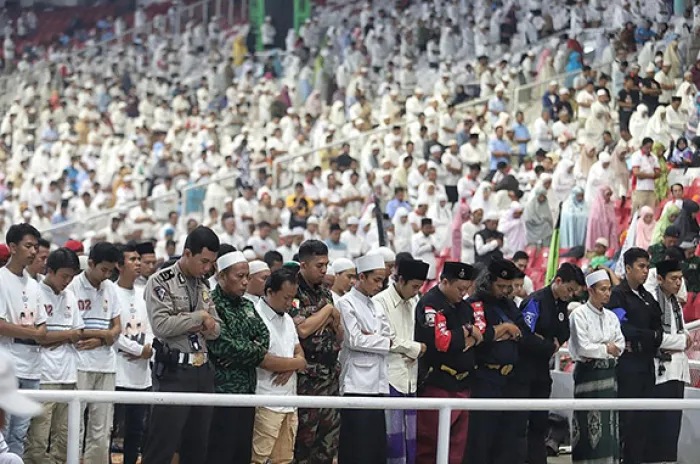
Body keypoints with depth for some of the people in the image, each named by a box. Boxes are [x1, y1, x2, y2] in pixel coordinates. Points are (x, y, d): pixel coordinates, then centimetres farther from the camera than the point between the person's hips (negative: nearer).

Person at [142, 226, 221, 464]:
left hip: (203, 371, 7)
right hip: (174, 372, -7)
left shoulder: (203, 285, 15)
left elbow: (216, 329, 14)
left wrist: (200, 327, -8)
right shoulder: (161, 281, -7)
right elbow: (161, 325, -20)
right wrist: (199, 317, -11)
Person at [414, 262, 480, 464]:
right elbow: (441, 342, -22)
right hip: (436, 385, -8)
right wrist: (467, 332, -7)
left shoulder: (463, 306, 16)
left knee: (457, 444, 9)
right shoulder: (429, 304, -12)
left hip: (461, 385, 8)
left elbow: (478, 336, 17)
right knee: (428, 446, -5)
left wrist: (471, 340, -6)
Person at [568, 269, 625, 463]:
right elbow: (582, 347, -14)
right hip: (588, 373, -6)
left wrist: (596, 351, -9)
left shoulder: (611, 316, 13)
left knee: (609, 422, 3)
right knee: (590, 425, -6)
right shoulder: (579, 314, -7)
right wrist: (605, 349, -3)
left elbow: (620, 345, 6)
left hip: (608, 374, 6)